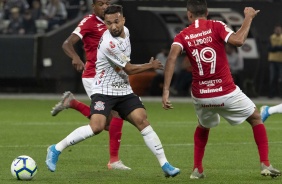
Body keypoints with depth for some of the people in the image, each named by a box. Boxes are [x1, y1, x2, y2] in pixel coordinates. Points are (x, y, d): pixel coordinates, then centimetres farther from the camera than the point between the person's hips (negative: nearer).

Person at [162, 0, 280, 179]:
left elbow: (172, 57, -15)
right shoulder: (216, 26, -4)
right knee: (256, 118, 20)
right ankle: (265, 165, 10)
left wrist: (166, 90, -19)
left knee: (203, 127, 34)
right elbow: (238, 40, -21)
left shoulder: (183, 36, 3)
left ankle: (197, 169, 24)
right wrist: (248, 18, -6)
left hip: (201, 96, 3)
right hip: (226, 93, -3)